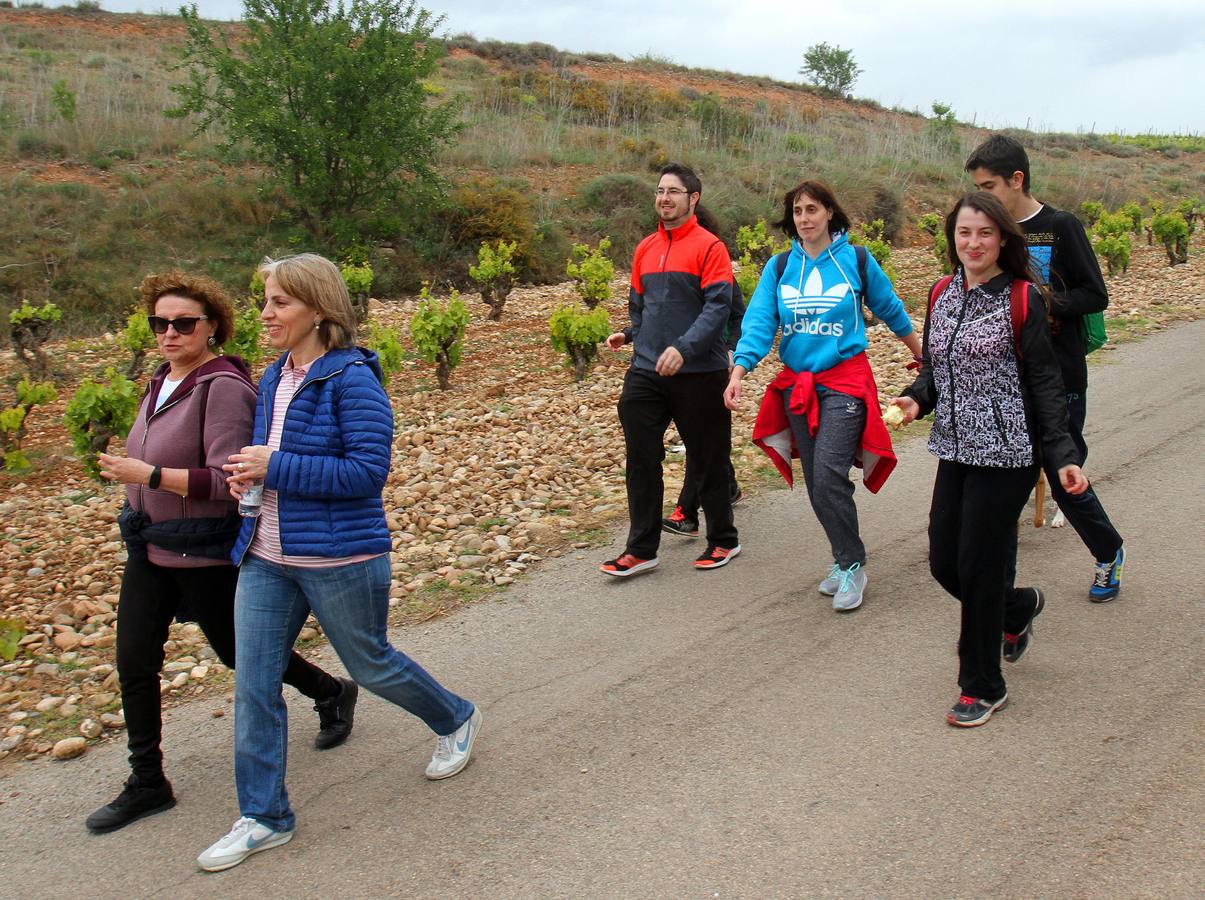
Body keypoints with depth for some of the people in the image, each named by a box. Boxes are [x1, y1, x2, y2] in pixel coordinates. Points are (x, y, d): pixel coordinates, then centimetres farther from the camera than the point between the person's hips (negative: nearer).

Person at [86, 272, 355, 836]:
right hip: (150, 545, 8)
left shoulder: (222, 387, -20)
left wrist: (150, 476, -28)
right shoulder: (163, 382, 6)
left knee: (239, 652, 11)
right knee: (133, 661, 5)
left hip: (205, 551, -8)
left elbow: (226, 482, -25)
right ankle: (147, 784, 19)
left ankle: (332, 694, 36)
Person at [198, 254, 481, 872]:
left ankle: (456, 720, 41)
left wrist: (276, 467, -22)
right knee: (253, 683, 5)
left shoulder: (351, 378, -17)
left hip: (338, 558, -7)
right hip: (266, 557, 7)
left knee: (370, 664, 12)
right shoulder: (274, 379, 8)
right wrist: (249, 472, -1)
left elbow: (368, 470, -22)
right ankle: (263, 817, 19)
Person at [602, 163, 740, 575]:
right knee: (641, 459, 3)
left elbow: (718, 306, -17)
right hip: (646, 371, 6)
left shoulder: (709, 246, -8)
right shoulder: (645, 249, 11)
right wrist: (631, 335, 7)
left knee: (708, 459, 8)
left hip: (698, 372, -5)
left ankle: (723, 540, 25)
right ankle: (641, 549, 13)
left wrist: (684, 348, -27)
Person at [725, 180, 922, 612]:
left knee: (829, 476, -15)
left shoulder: (857, 261, -1)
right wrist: (739, 371, -18)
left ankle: (852, 566, 1)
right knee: (816, 483, 8)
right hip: (797, 384, 4)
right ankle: (844, 559, 25)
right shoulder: (779, 267, 5)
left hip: (845, 381, -4)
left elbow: (891, 310, 12)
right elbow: (759, 322, -4)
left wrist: (921, 354, 22)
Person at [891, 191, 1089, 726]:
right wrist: (916, 399, -5)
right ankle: (1019, 608, 41)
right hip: (955, 450, 6)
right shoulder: (942, 295, 8)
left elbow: (1044, 383, -7)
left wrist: (1063, 454, -12)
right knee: (943, 563, 9)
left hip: (1005, 452, -6)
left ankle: (983, 687, 16)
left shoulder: (1022, 300, -8)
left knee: (978, 566, -2)